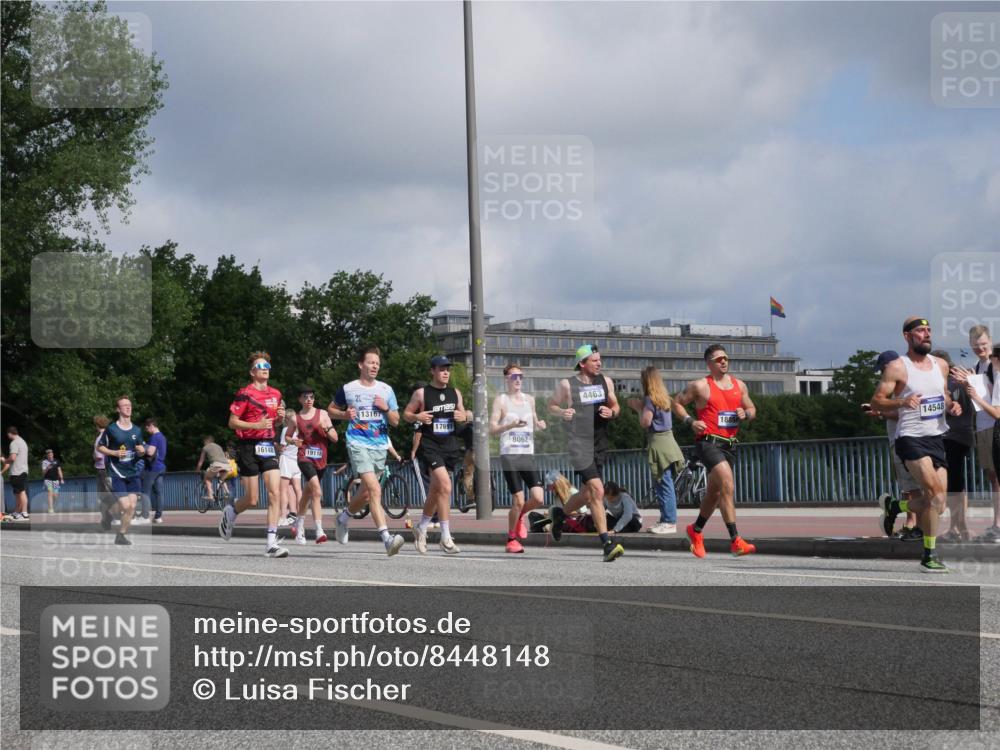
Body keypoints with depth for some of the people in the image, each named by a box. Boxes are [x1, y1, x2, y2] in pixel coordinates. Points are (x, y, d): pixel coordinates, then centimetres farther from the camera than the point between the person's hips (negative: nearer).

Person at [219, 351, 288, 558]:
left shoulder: (275, 394, 12)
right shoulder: (245, 394, -8)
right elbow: (232, 422, -9)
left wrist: (280, 417, 2)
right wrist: (256, 425, -21)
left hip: (268, 446, 5)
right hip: (248, 447, -5)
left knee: (275, 493, -10)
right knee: (252, 499, -2)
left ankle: (272, 542, -10)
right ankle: (230, 513, 32)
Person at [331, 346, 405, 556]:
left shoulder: (386, 390, 9)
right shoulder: (348, 389, 1)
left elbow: (395, 421, 11)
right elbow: (331, 410, 14)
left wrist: (386, 409, -9)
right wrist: (344, 414, -7)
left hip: (380, 446, 5)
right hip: (358, 444, -5)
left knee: (366, 493, 15)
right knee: (374, 490, -20)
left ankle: (344, 517, 45)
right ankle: (387, 538, -27)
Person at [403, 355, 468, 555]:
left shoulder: (455, 393, 12)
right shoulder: (421, 393, -2)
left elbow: (463, 414, 21)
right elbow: (406, 413, 5)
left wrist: (464, 417, -2)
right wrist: (417, 417, -17)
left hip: (450, 445, 6)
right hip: (429, 445, -6)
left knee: (436, 491, 12)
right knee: (445, 486, -21)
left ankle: (421, 528, 34)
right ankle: (446, 538, -18)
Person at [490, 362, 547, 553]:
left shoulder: (529, 400, 15)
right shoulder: (501, 400, 1)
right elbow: (492, 429, -6)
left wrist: (540, 425, 5)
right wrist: (512, 424, -21)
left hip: (528, 455, 4)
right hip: (510, 455, -4)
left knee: (538, 499, -9)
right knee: (518, 501, -8)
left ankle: (520, 516, 23)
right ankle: (511, 539, 10)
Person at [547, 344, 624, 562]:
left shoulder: (605, 381, 9)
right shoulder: (567, 385, -2)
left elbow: (616, 406, 19)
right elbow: (551, 405, 10)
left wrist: (612, 412, -5)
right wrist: (562, 412, -12)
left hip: (600, 444, 6)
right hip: (579, 444, -6)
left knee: (588, 493, 15)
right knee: (597, 490, -18)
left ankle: (560, 513, 45)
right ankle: (607, 544, -19)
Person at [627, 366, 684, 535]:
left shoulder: (650, 399, -11)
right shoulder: (663, 397, 14)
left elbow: (645, 422, -15)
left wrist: (638, 407, -1)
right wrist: (640, 406, 15)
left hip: (658, 443, -9)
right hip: (667, 440, 9)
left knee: (664, 484, -8)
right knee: (661, 485, 14)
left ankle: (669, 522, -8)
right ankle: (665, 520, 18)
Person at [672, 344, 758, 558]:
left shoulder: (739, 385, 13)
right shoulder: (700, 386, -2)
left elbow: (752, 409, 21)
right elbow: (677, 403, 5)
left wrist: (746, 414, -2)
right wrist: (690, 421, -10)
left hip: (730, 444, 7)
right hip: (708, 442, -7)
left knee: (715, 492, 18)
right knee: (728, 486, -21)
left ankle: (696, 530, 41)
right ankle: (735, 540, -23)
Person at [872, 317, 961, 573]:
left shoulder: (940, 365, 11)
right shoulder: (897, 367, -7)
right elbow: (876, 401, -7)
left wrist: (951, 405, 3)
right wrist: (902, 402, -25)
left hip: (937, 438, 7)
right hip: (912, 438, -6)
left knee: (937, 505, 4)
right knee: (935, 493, -21)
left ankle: (894, 506, 32)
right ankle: (930, 555, -10)